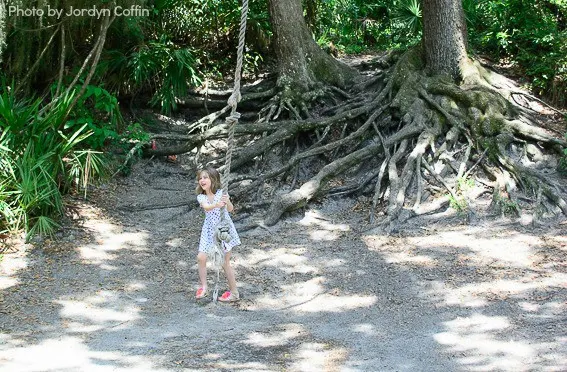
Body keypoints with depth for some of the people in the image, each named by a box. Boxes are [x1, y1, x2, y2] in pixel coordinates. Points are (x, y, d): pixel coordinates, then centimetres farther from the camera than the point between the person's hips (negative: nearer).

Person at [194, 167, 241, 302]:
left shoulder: (221, 193, -11)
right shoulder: (201, 197, -4)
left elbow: (230, 209, -23)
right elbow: (206, 207, -25)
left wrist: (227, 202, -46)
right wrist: (216, 205, -47)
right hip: (209, 230, 4)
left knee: (225, 262, 1)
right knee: (201, 257, -7)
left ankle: (234, 292, 12)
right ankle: (203, 287, 10)